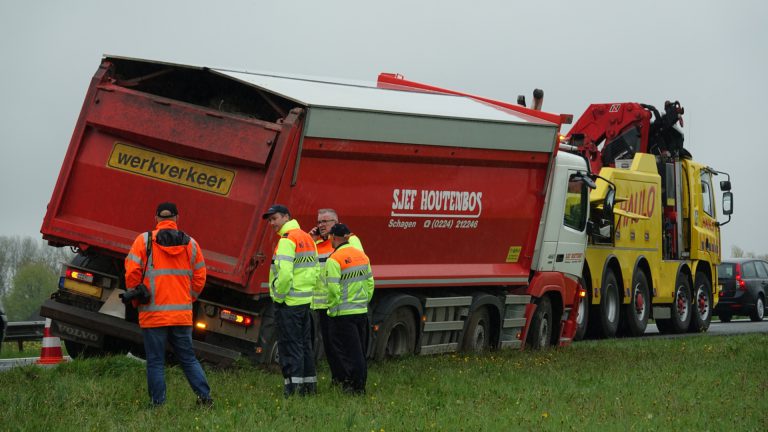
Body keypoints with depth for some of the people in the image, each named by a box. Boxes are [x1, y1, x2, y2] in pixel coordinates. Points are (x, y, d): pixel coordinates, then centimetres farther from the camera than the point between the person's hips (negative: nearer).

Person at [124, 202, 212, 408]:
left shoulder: (144, 240, -3)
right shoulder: (190, 243, 7)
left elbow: (131, 273, -6)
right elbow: (200, 277, 9)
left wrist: (136, 300, 7)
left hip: (153, 313, -3)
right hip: (182, 314, 3)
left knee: (155, 361, 4)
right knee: (188, 358, 12)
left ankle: (157, 403, 3)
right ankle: (204, 396, 4)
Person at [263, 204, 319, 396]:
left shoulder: (287, 240, -15)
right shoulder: (307, 238, 14)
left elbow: (284, 273, -24)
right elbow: (315, 270, 15)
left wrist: (279, 296, -13)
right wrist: (308, 289, 17)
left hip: (288, 301, -9)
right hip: (306, 299, 9)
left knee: (290, 345, -5)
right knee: (305, 344, 15)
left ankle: (293, 386, -7)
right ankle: (310, 384, 20)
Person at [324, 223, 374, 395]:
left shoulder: (334, 260, -14)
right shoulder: (361, 256, 8)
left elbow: (333, 288, -20)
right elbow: (370, 282, 11)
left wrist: (333, 306, -6)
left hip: (343, 313, -7)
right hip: (362, 310, 7)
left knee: (347, 351, 0)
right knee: (360, 350, 14)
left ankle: (355, 385, -1)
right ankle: (360, 385, 18)